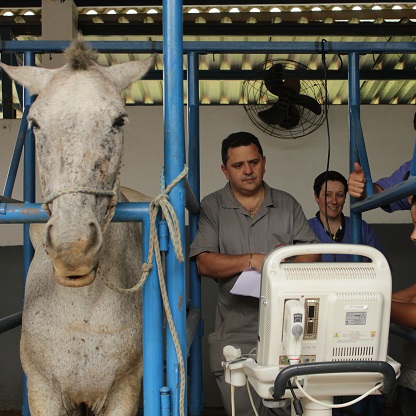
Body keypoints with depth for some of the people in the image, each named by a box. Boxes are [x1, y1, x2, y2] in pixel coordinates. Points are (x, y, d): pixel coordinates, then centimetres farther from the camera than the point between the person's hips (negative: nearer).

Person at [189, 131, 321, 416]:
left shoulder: (288, 205, 13)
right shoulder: (212, 207, 5)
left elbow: (314, 254, 8)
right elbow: (204, 263, -5)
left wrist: (291, 261, -13)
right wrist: (253, 260, -14)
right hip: (236, 335, -1)